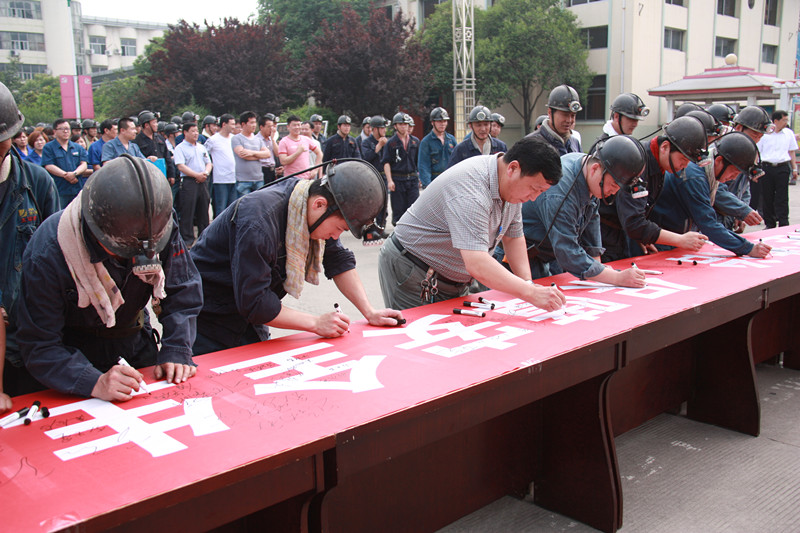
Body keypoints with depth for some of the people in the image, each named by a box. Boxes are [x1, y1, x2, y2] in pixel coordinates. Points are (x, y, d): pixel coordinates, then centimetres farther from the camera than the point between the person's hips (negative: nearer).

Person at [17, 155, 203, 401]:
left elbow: (182, 293, -13)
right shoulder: (48, 254, -33)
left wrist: (175, 351, -26)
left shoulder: (159, 227, -24)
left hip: (134, 336, 3)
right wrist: (94, 382, -45)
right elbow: (39, 347, -30)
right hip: (75, 348, -3)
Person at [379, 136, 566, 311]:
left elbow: (513, 237, 10)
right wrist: (530, 293, -40)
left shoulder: (513, 186, -1)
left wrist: (528, 283, -4)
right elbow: (477, 265, -40)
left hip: (454, 281, 9)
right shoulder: (470, 190, -32)